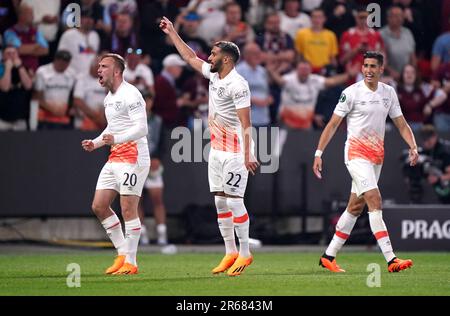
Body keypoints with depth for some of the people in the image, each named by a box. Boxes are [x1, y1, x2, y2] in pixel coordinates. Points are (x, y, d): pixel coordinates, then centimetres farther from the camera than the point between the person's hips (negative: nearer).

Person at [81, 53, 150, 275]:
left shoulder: (130, 95, -12)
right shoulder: (109, 98, 18)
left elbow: (141, 128, -21)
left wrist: (116, 139, -34)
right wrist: (96, 143, 17)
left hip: (132, 158, -10)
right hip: (114, 159, 10)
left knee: (128, 209, -9)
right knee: (99, 206, 5)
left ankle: (130, 262, -3)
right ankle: (122, 254, 14)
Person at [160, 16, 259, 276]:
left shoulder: (238, 85, -17)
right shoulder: (214, 75, 9)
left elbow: (246, 122, -22)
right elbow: (191, 58, 25)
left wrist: (247, 154, -28)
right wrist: (173, 33, 28)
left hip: (235, 152, -9)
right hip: (217, 149, 9)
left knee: (234, 201, -9)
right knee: (220, 201, 7)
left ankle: (245, 253, -2)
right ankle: (230, 253, 12)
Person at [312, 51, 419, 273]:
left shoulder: (389, 93, 8)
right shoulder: (352, 92, -8)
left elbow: (401, 124, 12)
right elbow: (333, 124, -5)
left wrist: (413, 147, -5)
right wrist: (318, 153, -10)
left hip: (377, 155, 6)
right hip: (356, 153, -6)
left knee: (356, 207, 9)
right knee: (375, 201, -18)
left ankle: (328, 256, 19)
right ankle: (390, 259, -24)